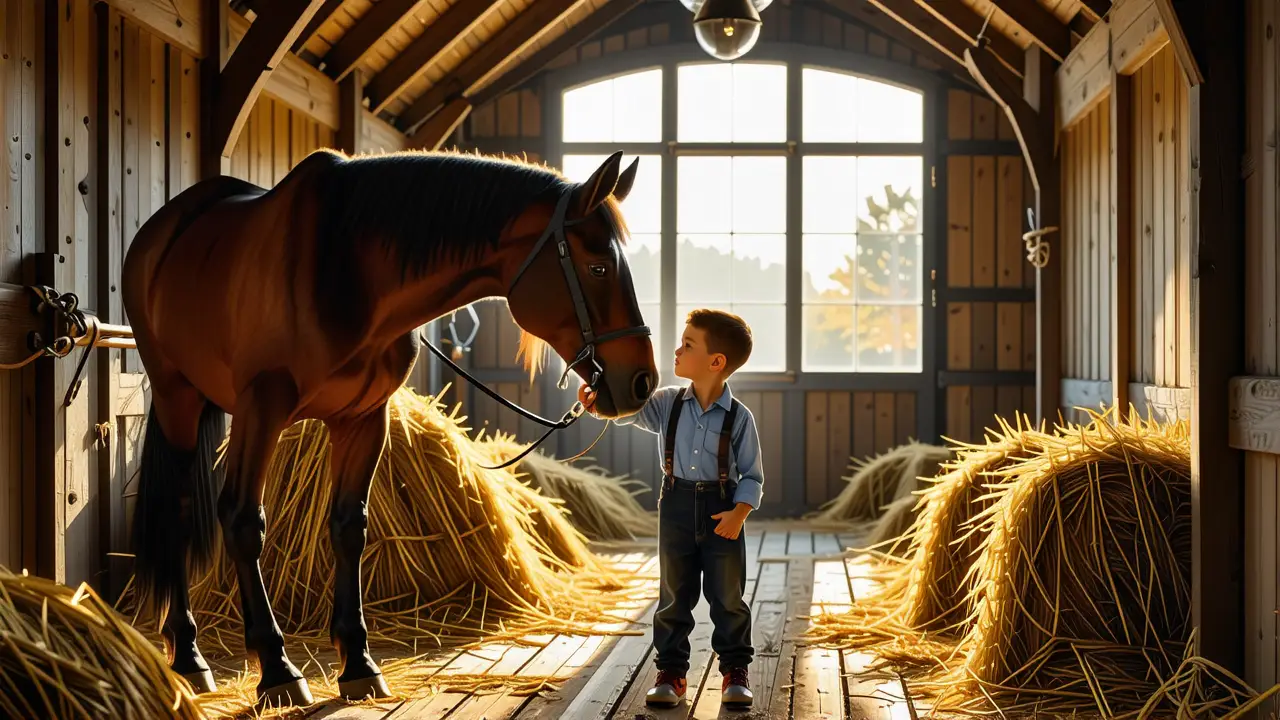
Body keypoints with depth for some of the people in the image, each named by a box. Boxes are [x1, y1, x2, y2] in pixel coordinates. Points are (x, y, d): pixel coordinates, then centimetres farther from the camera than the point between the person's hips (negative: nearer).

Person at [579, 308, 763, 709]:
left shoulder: (739, 417, -9)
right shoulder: (667, 404, -2)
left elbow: (752, 475, -6)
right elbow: (627, 410, -11)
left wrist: (740, 512, -20)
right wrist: (599, 399, -32)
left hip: (722, 513, -2)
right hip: (677, 506, 3)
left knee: (728, 597, 8)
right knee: (674, 596, 10)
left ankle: (735, 672, 21)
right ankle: (670, 672, 20)